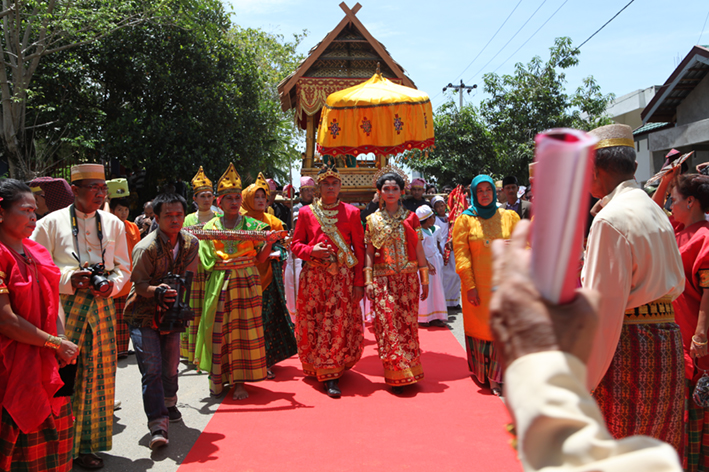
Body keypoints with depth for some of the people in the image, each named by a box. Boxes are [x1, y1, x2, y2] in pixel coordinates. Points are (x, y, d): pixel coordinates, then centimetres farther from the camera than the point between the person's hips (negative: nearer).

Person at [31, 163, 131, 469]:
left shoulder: (113, 224, 12)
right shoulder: (51, 223, 1)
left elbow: (123, 267, 14)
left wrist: (113, 284, -7)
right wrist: (70, 279, -16)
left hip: (101, 305, 3)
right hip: (62, 307, -3)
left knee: (98, 374, 5)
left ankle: (87, 444, 18)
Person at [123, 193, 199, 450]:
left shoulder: (191, 243, -1)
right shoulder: (146, 247, -19)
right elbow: (139, 284, -17)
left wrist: (176, 295, -9)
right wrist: (158, 291, -36)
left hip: (171, 313, 5)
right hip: (143, 315, -5)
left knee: (171, 366, 15)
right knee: (151, 369, -10)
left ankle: (168, 404, 42)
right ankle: (158, 424, -8)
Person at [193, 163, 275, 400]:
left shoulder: (251, 225, 5)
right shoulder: (210, 227, 6)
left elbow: (259, 259, 0)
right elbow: (208, 262, 1)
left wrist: (270, 241, -13)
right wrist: (228, 263, -14)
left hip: (246, 284, 0)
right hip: (219, 286, 1)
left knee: (244, 331, -1)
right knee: (218, 330, 0)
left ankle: (239, 381, 6)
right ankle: (217, 375, 14)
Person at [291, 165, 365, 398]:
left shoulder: (351, 212, 5)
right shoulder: (306, 212, 7)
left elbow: (359, 250, 4)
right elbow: (296, 245, 9)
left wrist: (359, 282, -2)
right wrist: (311, 251, -13)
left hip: (343, 278, -1)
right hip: (313, 278, 1)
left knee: (340, 325, -3)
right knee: (313, 325, 3)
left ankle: (331, 374, 5)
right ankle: (317, 368, 19)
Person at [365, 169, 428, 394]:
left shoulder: (411, 218, 7)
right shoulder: (373, 220, 6)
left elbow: (419, 250, 7)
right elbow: (369, 253, 4)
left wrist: (425, 280, 4)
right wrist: (368, 281, -4)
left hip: (408, 279, 1)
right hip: (383, 280, -1)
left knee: (408, 325, 4)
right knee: (387, 326, -4)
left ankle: (408, 371, 16)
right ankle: (396, 375, 4)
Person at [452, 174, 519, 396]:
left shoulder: (509, 217, 8)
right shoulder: (465, 220, 3)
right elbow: (461, 253, -3)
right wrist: (469, 285, -10)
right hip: (478, 285, -1)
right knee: (479, 327, 4)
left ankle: (498, 378, 5)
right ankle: (481, 373, 20)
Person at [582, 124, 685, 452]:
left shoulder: (610, 219, -17)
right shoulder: (656, 213, 11)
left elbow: (602, 312, -21)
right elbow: (677, 286, 20)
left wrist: (580, 386, -17)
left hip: (626, 348, -9)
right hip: (667, 342, 9)